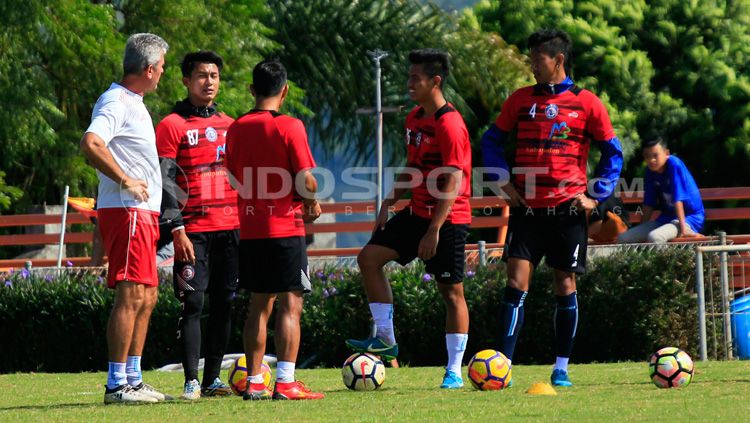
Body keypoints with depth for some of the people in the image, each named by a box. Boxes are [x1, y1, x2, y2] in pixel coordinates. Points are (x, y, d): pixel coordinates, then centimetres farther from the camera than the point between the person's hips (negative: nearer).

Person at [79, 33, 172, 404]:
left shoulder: (133, 102, 19)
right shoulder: (117, 101, -13)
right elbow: (90, 144, -27)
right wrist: (127, 181, -22)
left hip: (141, 213, 10)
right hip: (126, 212, -10)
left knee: (147, 296, 13)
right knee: (131, 296, -12)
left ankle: (133, 379, 19)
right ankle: (117, 384, -12)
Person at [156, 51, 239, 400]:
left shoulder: (229, 125, 16)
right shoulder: (172, 125, -1)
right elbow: (165, 181, -7)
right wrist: (176, 229, -15)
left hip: (231, 227, 5)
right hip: (194, 230, -5)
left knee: (223, 303, 5)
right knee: (193, 303, -8)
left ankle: (212, 378, 10)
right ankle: (191, 381, -7)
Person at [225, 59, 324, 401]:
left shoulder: (236, 129, 7)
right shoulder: (289, 127, -11)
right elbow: (305, 180, -16)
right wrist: (311, 203, 6)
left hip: (250, 229, 6)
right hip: (285, 228, -6)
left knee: (259, 305, 12)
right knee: (290, 304, -4)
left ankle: (254, 382, 11)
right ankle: (285, 383, -10)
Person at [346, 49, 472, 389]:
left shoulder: (450, 125, -19)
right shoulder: (414, 119, 9)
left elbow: (452, 182, -22)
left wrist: (434, 230, -24)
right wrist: (389, 203, 13)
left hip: (448, 219, -9)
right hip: (417, 212, 9)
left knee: (452, 291, -2)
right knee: (369, 257, 2)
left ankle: (454, 372, 3)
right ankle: (385, 339, 6)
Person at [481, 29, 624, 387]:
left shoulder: (586, 103, 1)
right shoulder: (521, 100, 6)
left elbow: (613, 153, 6)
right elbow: (492, 140, 14)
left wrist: (596, 195, -3)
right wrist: (504, 182, 1)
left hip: (567, 209, -1)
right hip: (527, 208, 1)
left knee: (565, 287, 5)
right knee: (517, 281, -9)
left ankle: (561, 369, 13)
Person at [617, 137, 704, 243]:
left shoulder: (674, 165, -16)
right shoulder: (651, 171, 5)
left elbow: (678, 199, -21)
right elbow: (649, 203, 8)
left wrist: (683, 228, -24)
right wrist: (641, 229, 7)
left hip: (689, 218, -8)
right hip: (666, 218, 8)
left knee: (654, 237, -36)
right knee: (622, 239, -6)